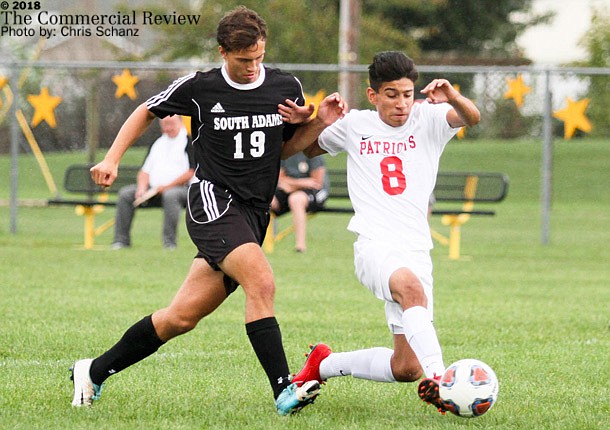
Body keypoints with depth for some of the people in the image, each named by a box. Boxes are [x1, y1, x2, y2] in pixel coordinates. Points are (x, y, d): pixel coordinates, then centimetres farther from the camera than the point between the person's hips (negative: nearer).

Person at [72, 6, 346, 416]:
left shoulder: (286, 88, 5)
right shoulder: (199, 88, -3)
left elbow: (286, 147, 17)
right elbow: (147, 111, 13)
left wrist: (322, 121, -1)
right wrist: (112, 158, 4)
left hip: (254, 214, 4)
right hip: (213, 202, -4)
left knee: (182, 317, 5)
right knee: (262, 283, -28)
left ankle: (95, 371, 20)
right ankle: (284, 390, -30)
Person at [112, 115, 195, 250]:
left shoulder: (188, 142, 0)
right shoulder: (157, 144, 21)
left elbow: (191, 172, -10)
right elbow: (145, 170, 18)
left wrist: (167, 187, -13)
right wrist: (142, 187, -3)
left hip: (180, 188, -6)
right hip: (153, 189, 7)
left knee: (170, 195, -40)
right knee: (125, 193, -11)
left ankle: (169, 242, -36)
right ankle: (121, 240, -11)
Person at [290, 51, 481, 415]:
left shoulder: (428, 119, 7)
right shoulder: (355, 125, 11)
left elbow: (472, 118, -13)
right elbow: (308, 150, 26)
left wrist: (452, 97, -36)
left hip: (417, 251, 3)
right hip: (375, 245, -3)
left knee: (406, 369, 1)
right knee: (411, 286, -39)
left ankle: (324, 364, 24)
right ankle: (438, 377, -50)